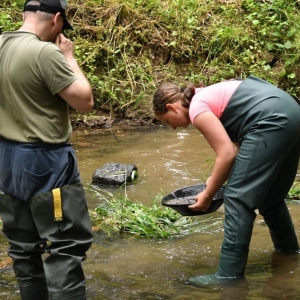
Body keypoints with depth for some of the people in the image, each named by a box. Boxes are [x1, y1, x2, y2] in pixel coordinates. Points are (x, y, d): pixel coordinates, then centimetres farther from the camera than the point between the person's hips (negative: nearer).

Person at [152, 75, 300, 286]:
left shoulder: (197, 109, -5)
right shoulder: (207, 97, 22)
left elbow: (227, 154, -11)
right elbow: (238, 146, 23)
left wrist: (208, 194, -1)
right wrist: (219, 179, 21)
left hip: (271, 121, -10)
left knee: (238, 196, -6)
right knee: (271, 194, 25)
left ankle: (230, 274, -6)